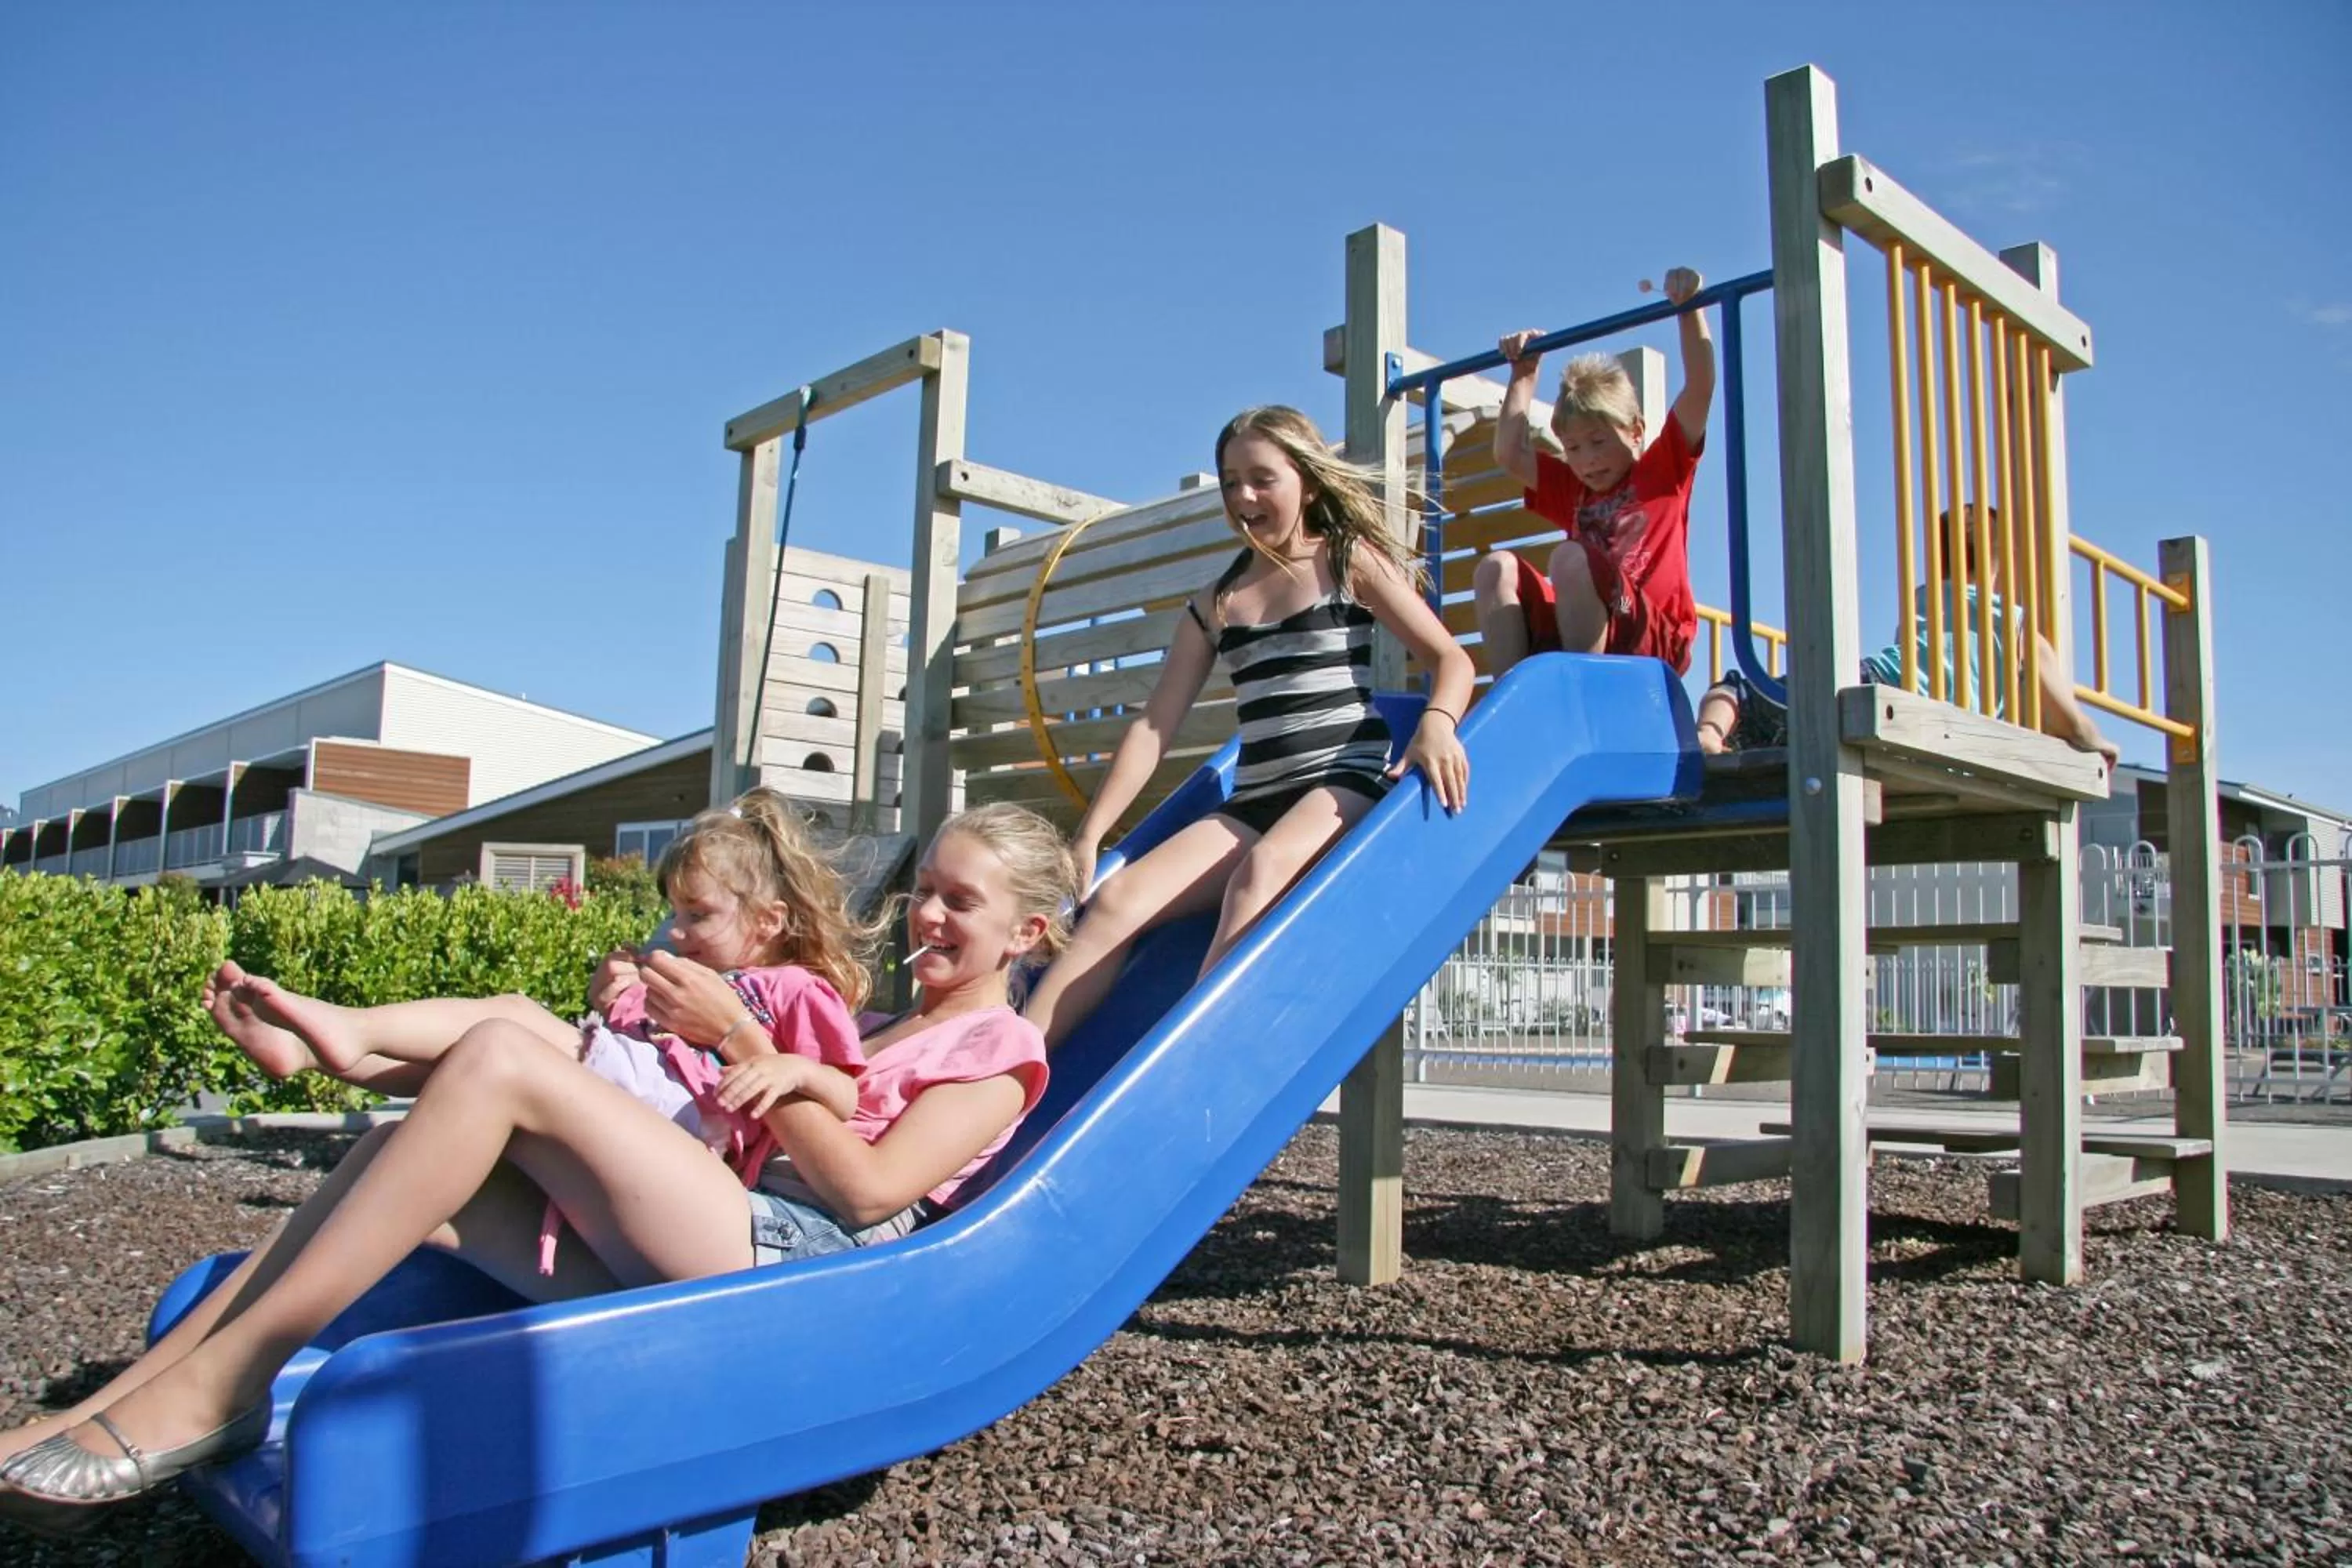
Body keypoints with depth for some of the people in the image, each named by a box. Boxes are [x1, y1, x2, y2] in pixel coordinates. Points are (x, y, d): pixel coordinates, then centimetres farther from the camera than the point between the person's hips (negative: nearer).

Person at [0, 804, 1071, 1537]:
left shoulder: (999, 1048, 6)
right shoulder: (890, 1031, 33)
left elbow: (868, 1188, -9)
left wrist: (740, 1035, -7)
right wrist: (658, 1032, 12)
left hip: (802, 1264, -8)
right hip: (737, 1252, 9)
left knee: (498, 1058, -21)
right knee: (421, 1171, -6)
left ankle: (216, 1387, -19)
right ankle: (112, 1411, -5)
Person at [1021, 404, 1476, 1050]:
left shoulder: (1349, 561, 8)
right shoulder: (1213, 605, 17)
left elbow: (1451, 658, 2)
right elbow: (1153, 727, 13)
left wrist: (1436, 724, -21)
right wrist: (1089, 836, 6)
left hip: (1346, 780, -4)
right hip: (1251, 802, 4)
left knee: (1260, 869, -37)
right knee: (1116, 900, -18)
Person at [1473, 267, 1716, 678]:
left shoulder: (1664, 470, 13)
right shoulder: (1574, 491, 26)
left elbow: (1700, 389, 2)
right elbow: (1510, 455, 20)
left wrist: (1690, 309, -3)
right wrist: (1524, 375, 25)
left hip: (1652, 643, -6)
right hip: (1569, 642, 6)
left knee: (1569, 557, -29)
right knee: (1497, 568, -11)